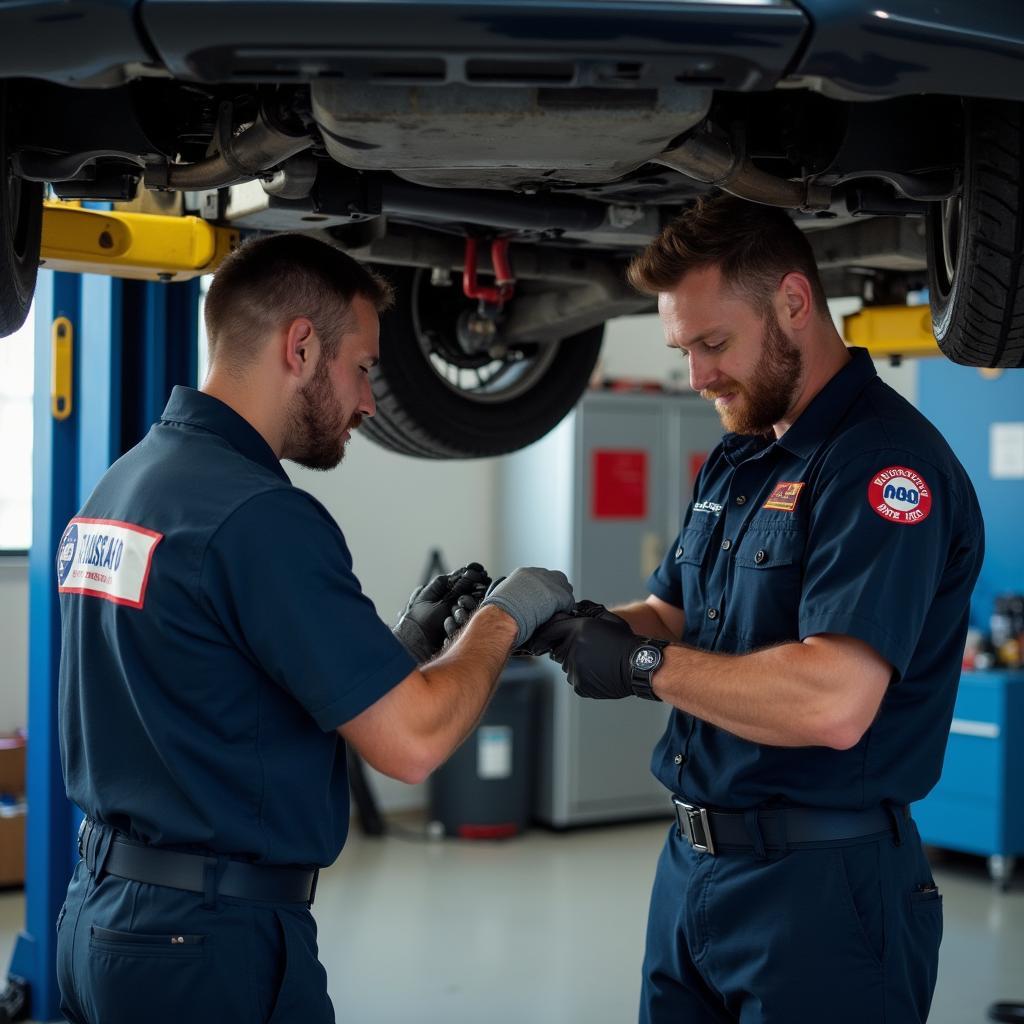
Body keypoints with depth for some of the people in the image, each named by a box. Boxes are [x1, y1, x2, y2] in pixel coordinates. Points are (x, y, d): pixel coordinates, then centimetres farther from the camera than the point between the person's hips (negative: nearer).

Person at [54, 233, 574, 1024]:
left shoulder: (119, 485, 7)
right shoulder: (258, 515, -21)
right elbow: (410, 742, -21)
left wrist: (399, 648, 10)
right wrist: (502, 619, -5)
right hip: (212, 937, -9)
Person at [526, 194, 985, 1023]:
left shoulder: (884, 459, -18)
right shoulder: (734, 463, 13)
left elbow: (834, 702, -28)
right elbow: (669, 618, 17)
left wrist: (645, 664, -19)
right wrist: (569, 623, -3)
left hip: (821, 887, -8)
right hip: (693, 862, 9)